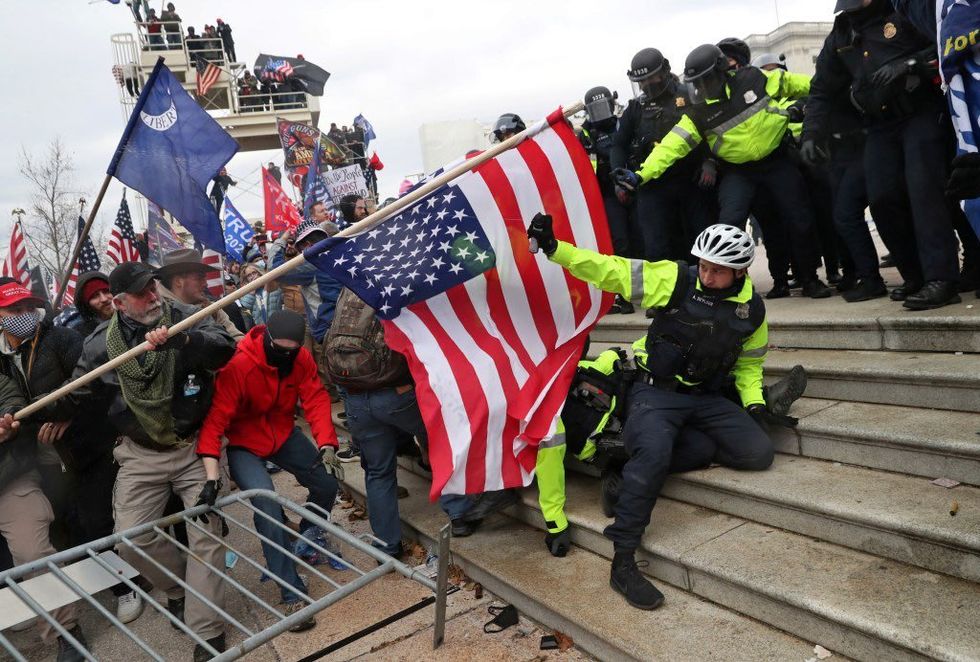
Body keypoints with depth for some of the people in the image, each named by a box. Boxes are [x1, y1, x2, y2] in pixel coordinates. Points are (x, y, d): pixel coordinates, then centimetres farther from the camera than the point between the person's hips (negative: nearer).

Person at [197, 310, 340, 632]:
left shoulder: (302, 359, -13)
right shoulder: (239, 365, -29)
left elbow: (316, 400, -17)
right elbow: (215, 418, -33)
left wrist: (327, 446, -33)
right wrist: (212, 476, -41)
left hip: (285, 436, 5)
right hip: (245, 445, -5)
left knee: (327, 485, 1)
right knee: (267, 504, -23)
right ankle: (293, 594, -13)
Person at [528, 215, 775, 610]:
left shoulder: (752, 309, 4)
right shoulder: (675, 280, -9)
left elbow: (749, 362, 20)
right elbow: (610, 270, -14)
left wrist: (754, 401, 3)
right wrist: (554, 248, -24)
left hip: (708, 399, 5)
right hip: (657, 392, -5)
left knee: (759, 453, -14)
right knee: (653, 454, -32)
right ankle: (622, 563, -22)